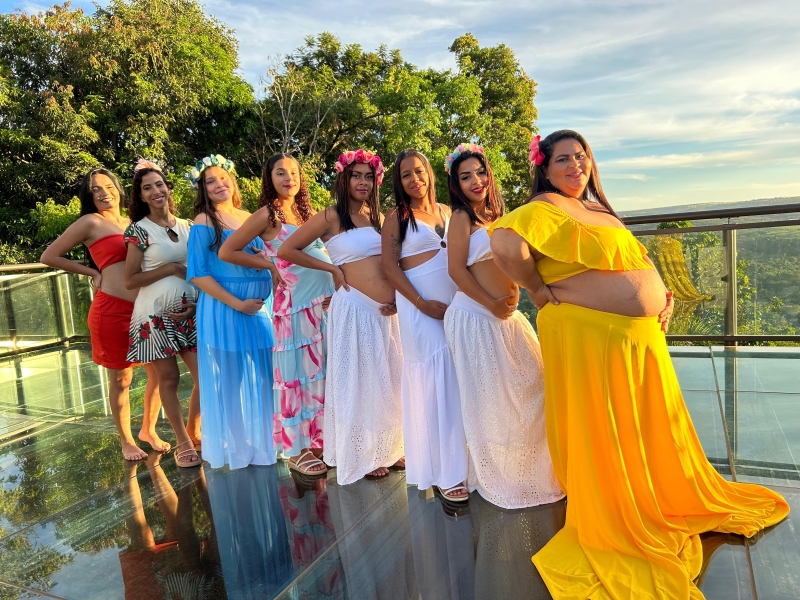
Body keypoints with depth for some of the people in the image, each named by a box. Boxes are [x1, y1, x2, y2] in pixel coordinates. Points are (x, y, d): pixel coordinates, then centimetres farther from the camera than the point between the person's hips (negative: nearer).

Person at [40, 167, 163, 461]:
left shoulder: (133, 224, 16)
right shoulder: (91, 222, -1)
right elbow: (49, 256, 2)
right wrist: (93, 272, 5)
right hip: (113, 308, -5)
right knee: (121, 379, 7)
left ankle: (148, 430, 30)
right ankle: (126, 440, 25)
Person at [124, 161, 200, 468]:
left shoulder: (187, 226, 9)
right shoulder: (139, 229, -4)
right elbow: (130, 280, -6)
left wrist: (197, 301, 0)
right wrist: (171, 269, -12)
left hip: (190, 312, 4)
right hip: (156, 314, -4)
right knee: (169, 378, 4)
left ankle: (194, 431, 23)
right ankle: (182, 441, 20)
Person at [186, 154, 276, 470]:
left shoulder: (249, 218, 11)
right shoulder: (204, 222, -5)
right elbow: (198, 274, -11)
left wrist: (267, 262, -3)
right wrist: (238, 303, -16)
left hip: (259, 306, 5)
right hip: (224, 308, -5)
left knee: (261, 377, 11)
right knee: (230, 379, 5)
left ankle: (260, 441, 28)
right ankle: (233, 446, 22)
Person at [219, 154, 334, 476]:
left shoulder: (305, 211, 14)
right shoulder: (268, 214, -4)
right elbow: (227, 252, -5)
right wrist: (270, 265, -4)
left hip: (325, 300, 6)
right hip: (296, 303, -6)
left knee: (322, 371, 11)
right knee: (297, 372, 2)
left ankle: (319, 440, 25)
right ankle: (296, 450, 15)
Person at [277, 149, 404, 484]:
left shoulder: (378, 217, 12)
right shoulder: (331, 217, -5)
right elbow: (286, 251, -5)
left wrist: (398, 298, 3)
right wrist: (332, 268, -4)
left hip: (388, 310, 6)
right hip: (356, 308, -6)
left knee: (389, 380, 14)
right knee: (358, 382, 6)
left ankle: (388, 448, 32)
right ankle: (359, 456, 23)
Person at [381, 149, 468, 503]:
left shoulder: (446, 212, 14)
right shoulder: (397, 216, 0)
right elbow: (389, 266, -7)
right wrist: (423, 304, -14)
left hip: (455, 303, 5)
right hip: (420, 307, -5)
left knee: (458, 380, 6)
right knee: (434, 383, -4)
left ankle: (460, 458, 21)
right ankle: (444, 473, 6)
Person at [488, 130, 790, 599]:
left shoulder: (600, 210, 18)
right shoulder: (546, 209, -12)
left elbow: (636, 262, 26)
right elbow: (505, 244, -31)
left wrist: (663, 296, 10)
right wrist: (538, 289, -17)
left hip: (643, 335, 9)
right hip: (587, 337, -9)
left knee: (655, 429, 22)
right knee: (602, 436, 5)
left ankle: (669, 505, 46)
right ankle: (612, 531, 26)